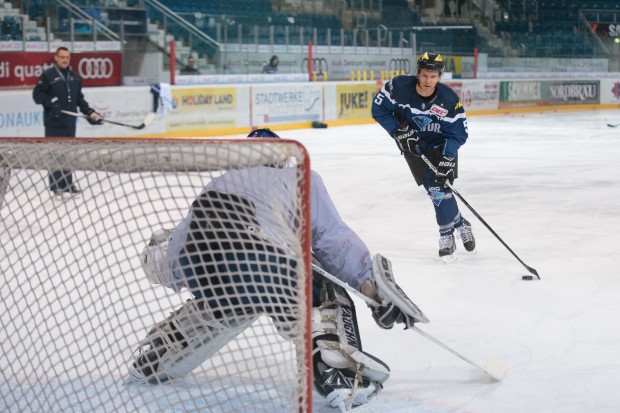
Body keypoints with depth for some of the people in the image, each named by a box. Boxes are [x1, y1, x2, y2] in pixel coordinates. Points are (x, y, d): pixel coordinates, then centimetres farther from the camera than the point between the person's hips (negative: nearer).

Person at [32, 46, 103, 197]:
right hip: (53, 122, -6)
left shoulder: (75, 77, 14)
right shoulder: (48, 75, -5)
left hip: (70, 121, 6)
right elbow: (37, 94, -7)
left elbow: (79, 99, 19)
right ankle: (56, 185, 2)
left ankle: (67, 183, 18)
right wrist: (50, 102, -21)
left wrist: (90, 113, 11)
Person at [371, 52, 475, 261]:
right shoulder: (399, 87, -23)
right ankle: (459, 223, 14)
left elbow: (458, 133, -17)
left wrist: (447, 159, -28)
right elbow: (379, 109, -12)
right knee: (435, 190, -6)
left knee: (440, 187, -13)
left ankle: (447, 234, 6)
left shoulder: (449, 99, -23)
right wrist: (400, 133, -18)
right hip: (413, 146, 1)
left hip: (440, 145, -1)